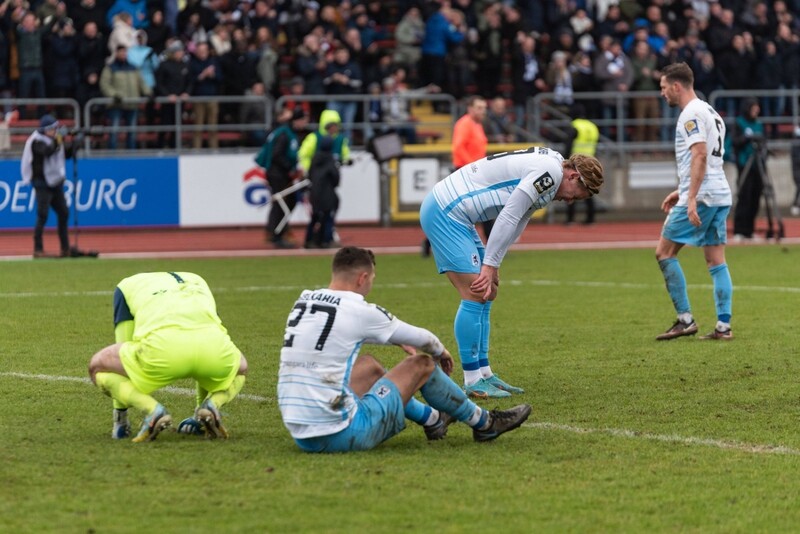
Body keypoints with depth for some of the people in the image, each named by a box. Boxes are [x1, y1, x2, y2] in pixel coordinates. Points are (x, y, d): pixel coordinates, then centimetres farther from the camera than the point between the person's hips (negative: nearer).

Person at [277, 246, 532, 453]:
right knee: (421, 365, 10)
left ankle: (432, 419, 48)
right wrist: (441, 352, 28)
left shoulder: (303, 303, 9)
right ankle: (484, 424, 29)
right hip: (342, 435, -7)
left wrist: (400, 340, 42)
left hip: (300, 435, 7)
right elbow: (422, 339, 6)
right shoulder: (359, 311, -10)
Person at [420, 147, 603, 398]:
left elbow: (515, 223, 17)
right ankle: (473, 381, -7)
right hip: (445, 213, -11)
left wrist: (492, 264, 9)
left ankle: (483, 373, 17)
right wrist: (489, 265, -16)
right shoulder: (550, 172, -16)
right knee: (475, 295, -11)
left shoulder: (547, 166, 17)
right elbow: (508, 217, -20)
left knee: (486, 294, 13)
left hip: (445, 211, 11)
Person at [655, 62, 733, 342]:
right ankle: (724, 326, 2)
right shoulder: (709, 112, 20)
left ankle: (685, 320, -4)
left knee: (664, 253, -2)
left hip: (700, 196, -10)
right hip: (720, 195, 10)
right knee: (716, 260, 7)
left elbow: (700, 155, -21)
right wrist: (681, 191, 28)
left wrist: (692, 199, -25)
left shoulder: (691, 114, -11)